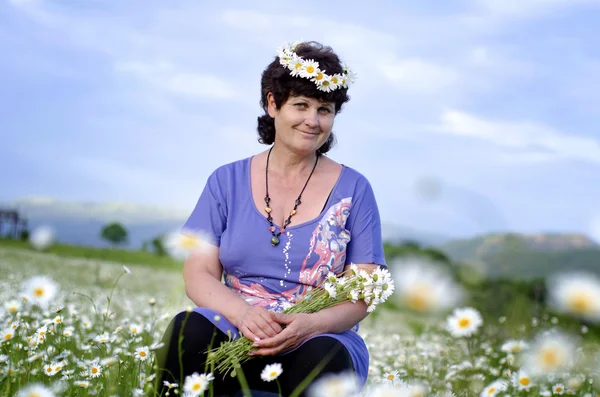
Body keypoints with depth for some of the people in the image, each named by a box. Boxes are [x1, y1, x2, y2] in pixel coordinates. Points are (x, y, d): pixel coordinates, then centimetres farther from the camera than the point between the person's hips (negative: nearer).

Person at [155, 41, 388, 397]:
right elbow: (199, 275, 2)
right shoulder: (227, 181, 8)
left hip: (319, 340, -1)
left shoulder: (353, 189, 5)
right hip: (233, 337, 1)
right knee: (187, 329, -31)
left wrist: (311, 324, -21)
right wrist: (242, 312, -20)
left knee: (324, 356, -36)